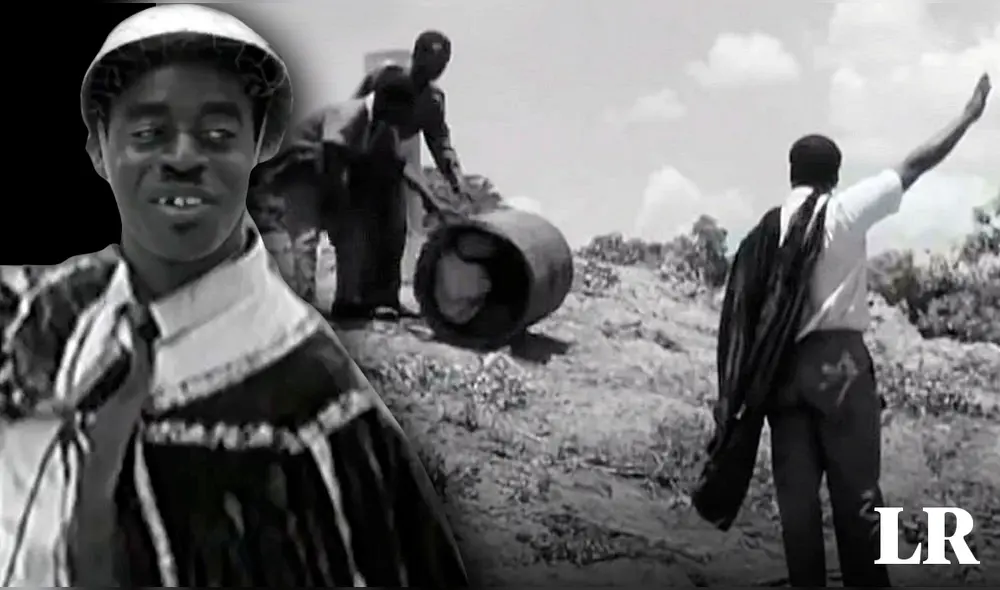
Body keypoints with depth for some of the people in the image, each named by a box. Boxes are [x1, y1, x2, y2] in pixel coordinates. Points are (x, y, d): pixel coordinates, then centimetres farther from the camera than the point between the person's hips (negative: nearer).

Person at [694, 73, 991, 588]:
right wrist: (970, 115, 13)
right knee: (856, 489, -1)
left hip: (780, 368, 4)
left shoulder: (766, 230, 9)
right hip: (838, 360, -4)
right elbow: (915, 167, 2)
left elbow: (742, 315, 7)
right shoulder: (845, 210, -2)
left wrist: (741, 391, 13)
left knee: (796, 492, 5)